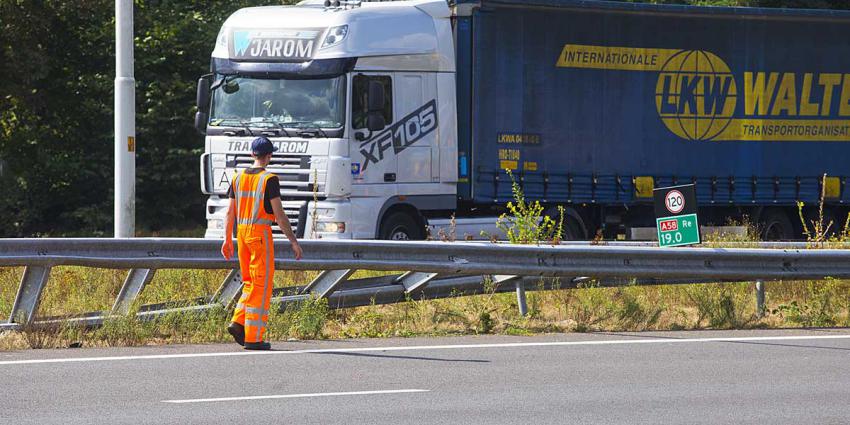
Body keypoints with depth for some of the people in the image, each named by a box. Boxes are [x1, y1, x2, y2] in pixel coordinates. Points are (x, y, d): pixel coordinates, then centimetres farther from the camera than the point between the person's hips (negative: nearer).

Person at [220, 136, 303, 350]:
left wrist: (227, 240, 17)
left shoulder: (239, 178, 8)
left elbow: (230, 212, 10)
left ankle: (238, 322, 0)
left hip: (241, 233, 6)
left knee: (251, 283, 18)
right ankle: (253, 338, -3)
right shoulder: (269, 180, -10)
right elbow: (279, 214, -13)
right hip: (261, 234, -6)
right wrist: (293, 241, -8)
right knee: (261, 286, -1)